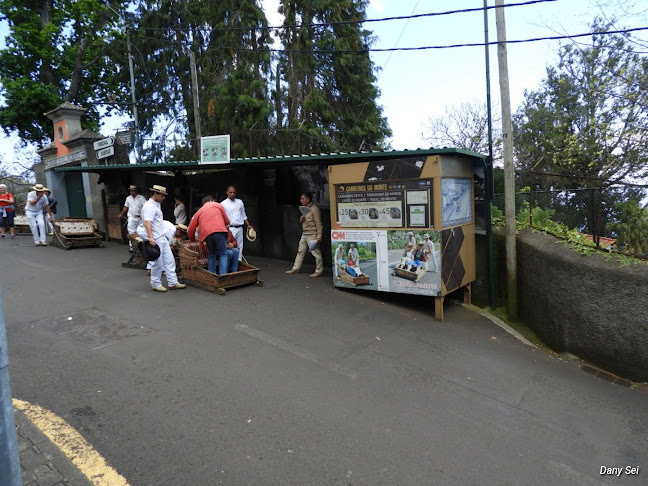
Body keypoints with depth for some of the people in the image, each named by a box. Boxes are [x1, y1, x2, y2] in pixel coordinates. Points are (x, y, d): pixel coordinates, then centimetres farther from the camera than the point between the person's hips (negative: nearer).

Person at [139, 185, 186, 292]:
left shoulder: (156, 205, 17)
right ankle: (156, 284, 13)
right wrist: (151, 237, -35)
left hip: (163, 238, 10)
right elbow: (147, 222, -25)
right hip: (155, 240, -10)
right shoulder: (149, 206, -14)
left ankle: (173, 283, 14)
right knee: (158, 263, -1)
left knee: (169, 260, 9)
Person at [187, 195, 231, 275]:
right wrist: (225, 226, 46)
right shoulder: (218, 205, 23)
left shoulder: (199, 211, 28)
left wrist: (193, 239, 42)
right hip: (219, 231, -2)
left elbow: (190, 230, 25)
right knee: (223, 254, 3)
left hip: (207, 234, 3)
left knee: (211, 254, 21)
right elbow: (227, 221, 24)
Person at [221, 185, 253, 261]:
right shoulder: (223, 204, -1)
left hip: (239, 228, 4)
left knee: (239, 248, 6)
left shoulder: (240, 202, 11)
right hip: (230, 229, -4)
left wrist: (248, 225, 11)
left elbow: (244, 215, 18)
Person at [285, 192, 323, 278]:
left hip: (312, 235, -9)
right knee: (300, 251, 13)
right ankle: (295, 268, 21)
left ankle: (319, 271, 5)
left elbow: (318, 223, -16)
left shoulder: (314, 209, -13)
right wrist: (301, 219, 0)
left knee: (316, 253, -3)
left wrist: (319, 236, -21)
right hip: (304, 234, 9)